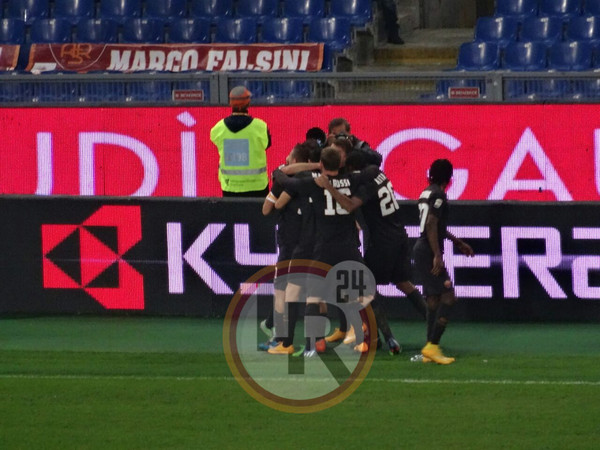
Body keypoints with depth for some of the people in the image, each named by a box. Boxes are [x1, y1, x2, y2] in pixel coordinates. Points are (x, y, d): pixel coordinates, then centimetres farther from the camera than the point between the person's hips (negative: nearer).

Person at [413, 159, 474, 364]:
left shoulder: (427, 193, 17)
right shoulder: (438, 194, -12)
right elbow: (431, 225, -21)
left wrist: (458, 242, 35)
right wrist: (437, 255, -23)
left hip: (421, 249, 10)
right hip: (429, 251, -10)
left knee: (433, 298, 12)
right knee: (448, 296, -10)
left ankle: (430, 350, 13)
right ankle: (432, 346, -15)